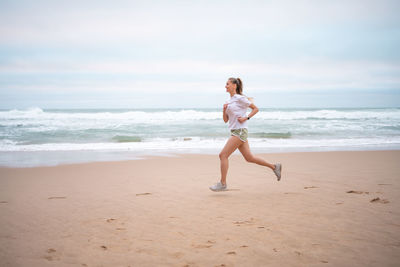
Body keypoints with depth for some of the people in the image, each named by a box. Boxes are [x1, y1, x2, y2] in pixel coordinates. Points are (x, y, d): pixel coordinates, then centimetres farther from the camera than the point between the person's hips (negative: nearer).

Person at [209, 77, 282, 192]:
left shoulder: (240, 98, -6)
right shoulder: (229, 101, 18)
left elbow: (255, 108, -2)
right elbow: (225, 120, 18)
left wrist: (246, 118, -13)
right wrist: (224, 110, 1)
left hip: (240, 131, -9)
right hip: (235, 131, 9)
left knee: (223, 155, -11)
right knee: (249, 157, 11)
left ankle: (222, 183, -6)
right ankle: (274, 166, 20)